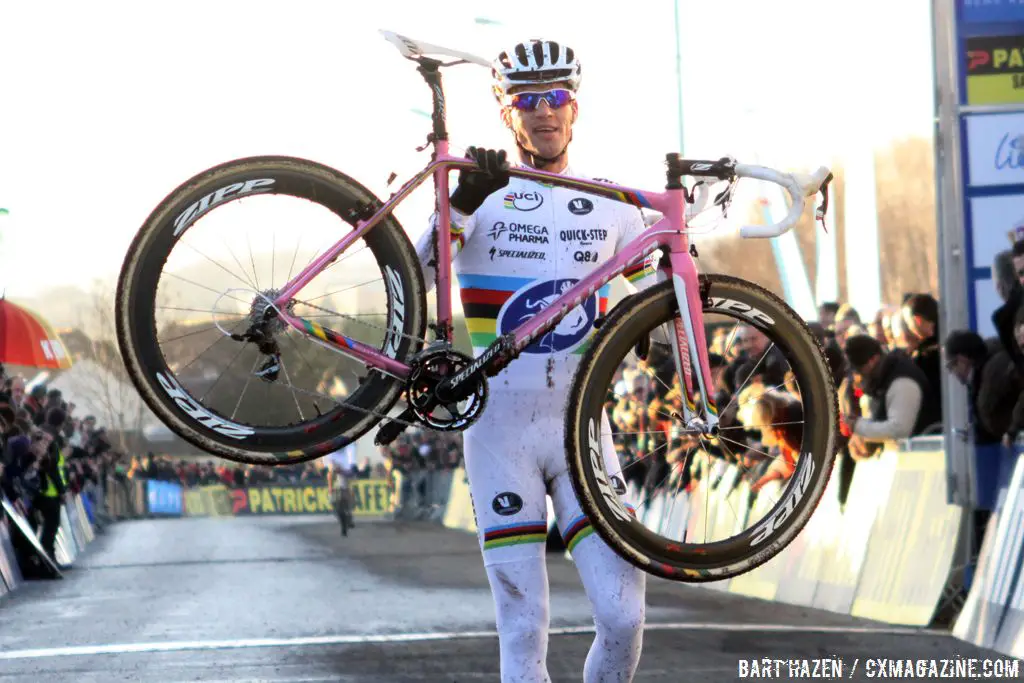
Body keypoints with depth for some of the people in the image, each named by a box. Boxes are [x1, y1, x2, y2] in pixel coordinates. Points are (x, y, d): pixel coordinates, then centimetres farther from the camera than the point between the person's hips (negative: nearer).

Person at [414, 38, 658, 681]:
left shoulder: (611, 206, 10)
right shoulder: (486, 197, 1)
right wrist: (461, 205, -31)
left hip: (581, 428, 2)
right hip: (499, 428, -2)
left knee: (623, 616, -9)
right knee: (523, 631, -2)